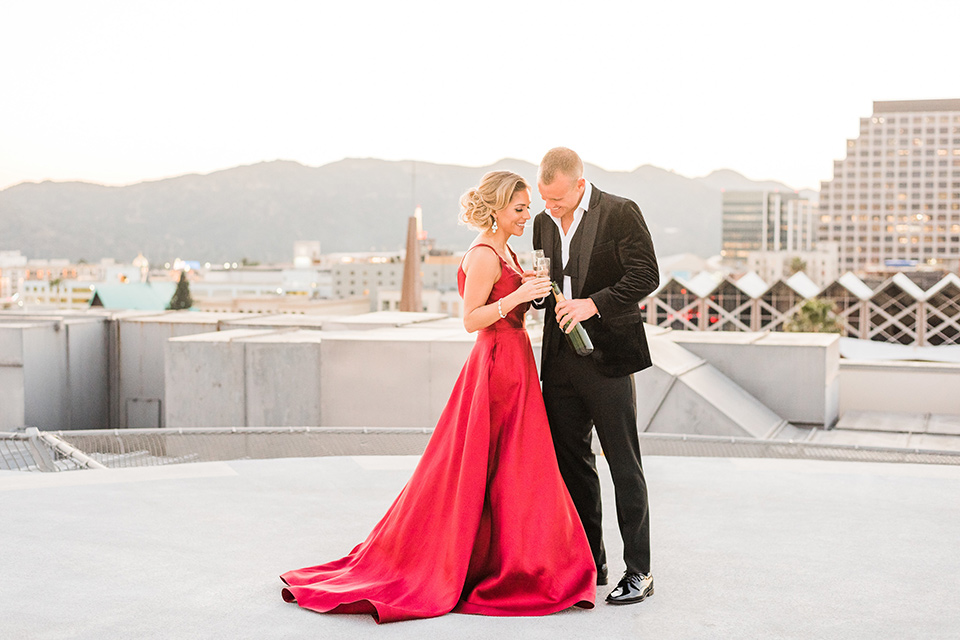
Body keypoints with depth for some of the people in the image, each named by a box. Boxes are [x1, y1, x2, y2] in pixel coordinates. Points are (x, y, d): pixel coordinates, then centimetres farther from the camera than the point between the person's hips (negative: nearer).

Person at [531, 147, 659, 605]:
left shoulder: (620, 212, -6)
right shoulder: (543, 223, 13)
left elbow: (646, 276, -11)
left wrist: (594, 304, -20)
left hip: (608, 357, -6)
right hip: (560, 360, 7)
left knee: (624, 466, -1)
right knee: (571, 463, 11)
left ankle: (638, 571, 7)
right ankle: (589, 563, 23)